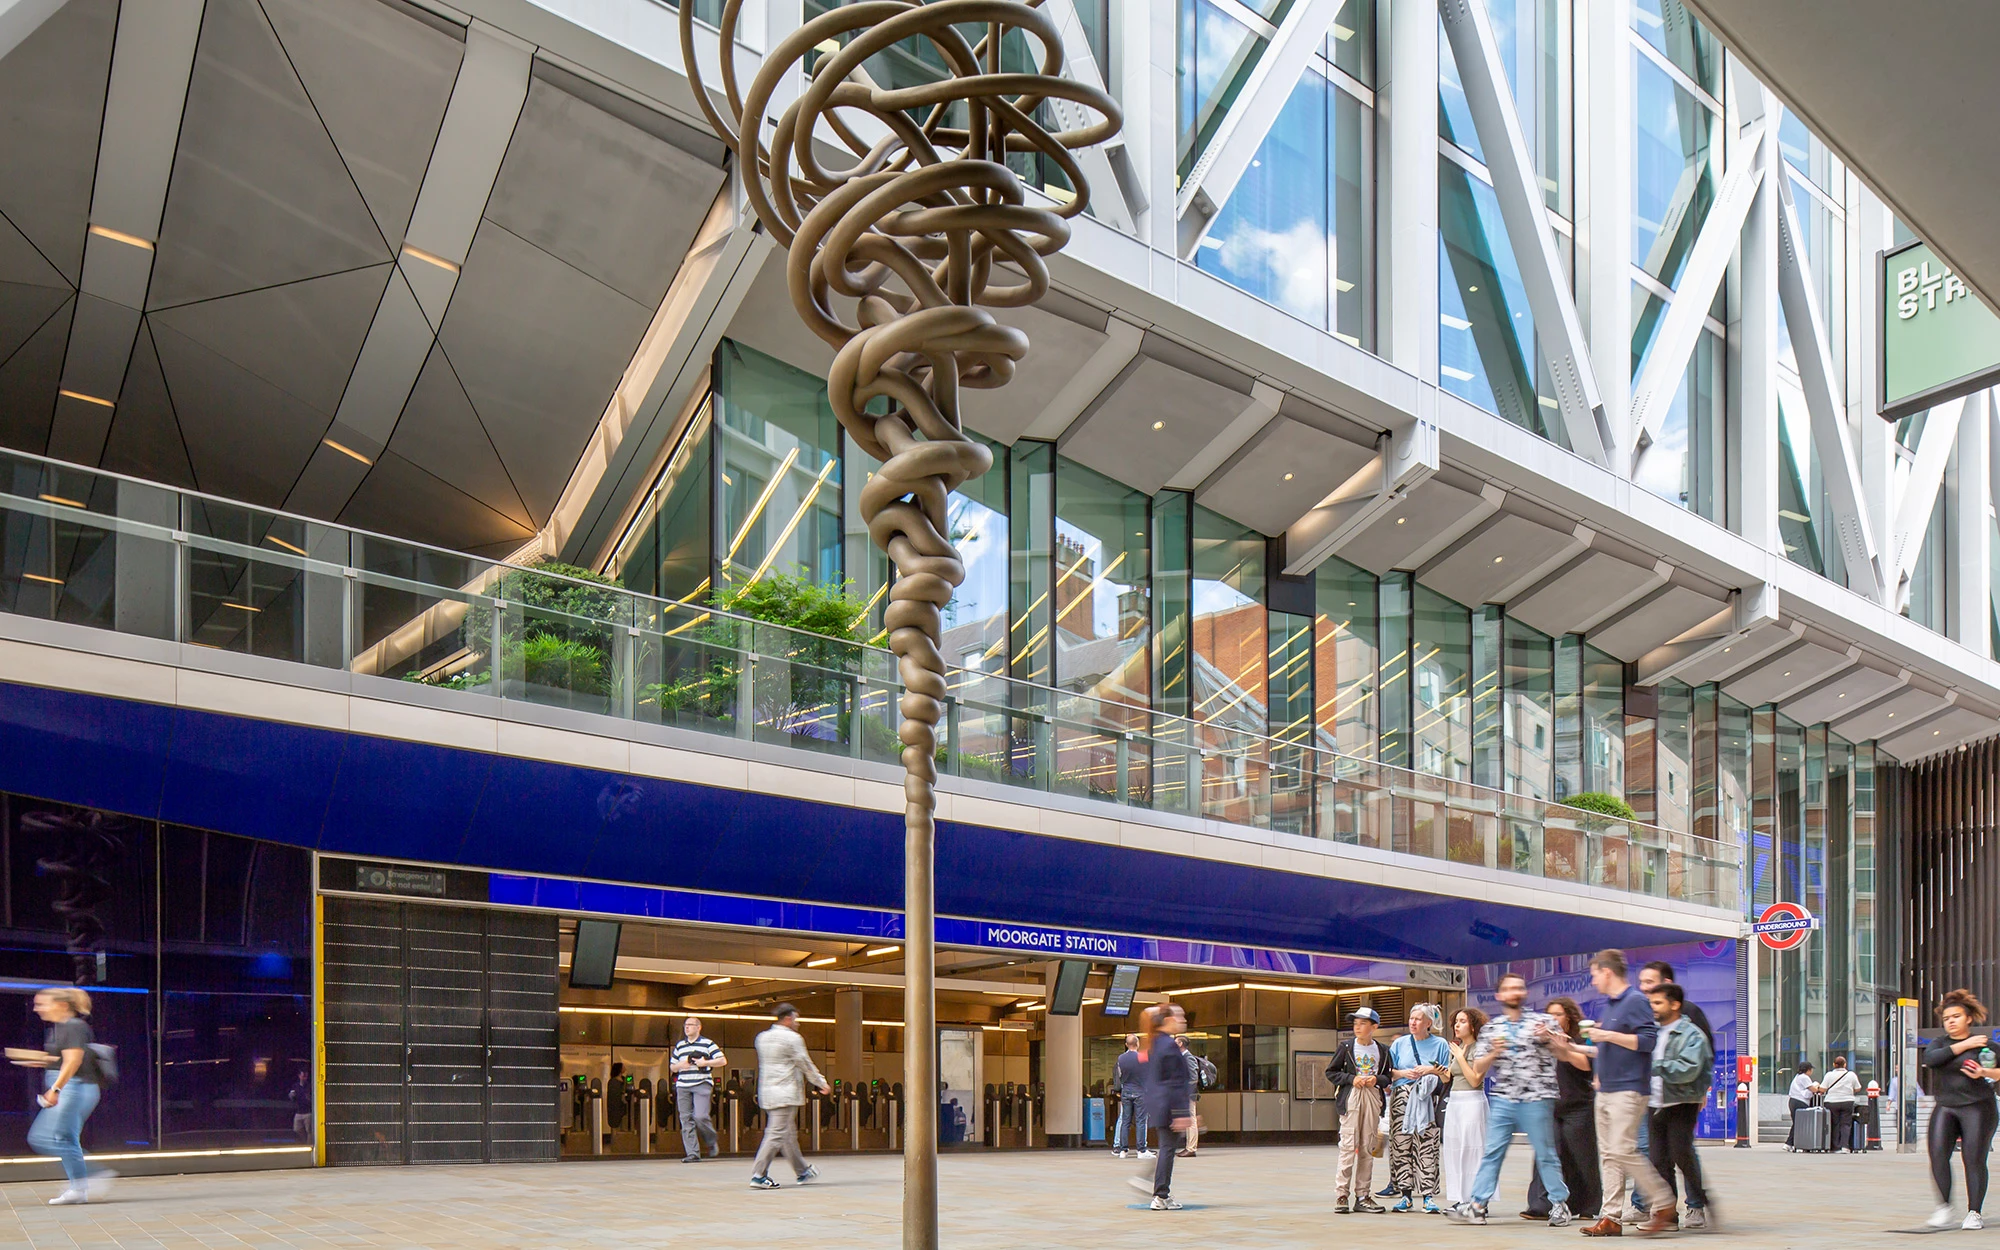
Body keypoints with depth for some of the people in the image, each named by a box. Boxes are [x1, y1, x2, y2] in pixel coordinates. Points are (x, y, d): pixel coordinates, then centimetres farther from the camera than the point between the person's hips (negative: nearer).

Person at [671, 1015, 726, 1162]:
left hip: (702, 1085, -5)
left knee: (700, 1116, -17)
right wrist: (680, 1065, 1)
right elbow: (672, 1066, 24)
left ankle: (712, 1142, 10)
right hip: (683, 1086, 5)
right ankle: (692, 1153, 1)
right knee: (686, 1119, -1)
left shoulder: (708, 1044, 5)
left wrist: (705, 1063, -10)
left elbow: (723, 1061, 2)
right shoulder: (679, 1046, 18)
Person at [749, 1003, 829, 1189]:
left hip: (767, 1091, 9)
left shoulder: (762, 1038, 12)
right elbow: (806, 1065, -5)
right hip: (786, 1093, -9)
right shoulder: (792, 1038, -10)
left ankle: (802, 1171, 26)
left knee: (789, 1133, 16)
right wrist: (821, 1083, 7)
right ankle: (758, 1174, -13)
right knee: (777, 1134, -8)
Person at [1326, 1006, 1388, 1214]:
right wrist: (1351, 1079, -10)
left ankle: (1362, 1195, 11)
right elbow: (1331, 1072, 3)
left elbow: (1388, 1075, 14)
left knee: (1368, 1148, 5)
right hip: (1350, 1098, -3)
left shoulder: (1382, 1051, 9)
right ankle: (1341, 1195, -6)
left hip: (1373, 1098, 3)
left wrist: (1377, 1079, -7)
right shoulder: (1346, 1047, 2)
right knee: (1348, 1146, -9)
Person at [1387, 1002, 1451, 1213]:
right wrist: (1403, 1073, -6)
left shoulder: (1440, 1045, 7)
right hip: (1402, 1099, 2)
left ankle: (1428, 1196, -5)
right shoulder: (1400, 1044, 12)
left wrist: (1431, 1070, -10)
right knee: (1401, 1146, -2)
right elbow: (1387, 1073, 11)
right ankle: (1406, 1195, 4)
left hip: (1427, 1101, -2)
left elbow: (1448, 1077, 6)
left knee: (1428, 1148, -7)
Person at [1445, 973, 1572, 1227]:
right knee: (1491, 1153, 0)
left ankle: (1560, 1204, 14)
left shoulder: (1542, 1022, 6)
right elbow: (1478, 1070, 11)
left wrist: (1548, 1038, -15)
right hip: (1502, 1100, 2)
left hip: (1536, 1099, -2)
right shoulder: (1490, 1029, 12)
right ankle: (1476, 1206, -1)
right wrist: (1493, 1053, -8)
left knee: (1546, 1154, 2)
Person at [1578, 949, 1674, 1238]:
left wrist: (1608, 1035, -18)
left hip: (1628, 1090, -10)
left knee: (1623, 1150, -16)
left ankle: (1663, 1203, -3)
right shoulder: (1610, 1005, 19)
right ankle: (1611, 1217, 6)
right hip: (1606, 1091, 10)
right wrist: (1571, 1047, 27)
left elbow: (1648, 1040, -20)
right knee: (1608, 1154, 6)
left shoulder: (1635, 1001, -9)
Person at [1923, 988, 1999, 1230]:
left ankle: (1974, 1213, 2)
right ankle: (1944, 1208, -5)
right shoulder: (1939, 1044, 14)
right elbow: (1930, 1059, -8)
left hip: (1977, 1107, -3)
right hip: (1945, 1108, 3)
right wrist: (1963, 1046, -10)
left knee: (1974, 1158, -7)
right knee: (1938, 1154, -13)